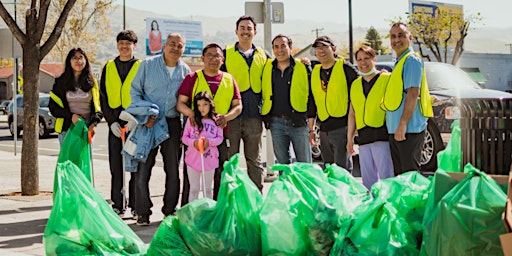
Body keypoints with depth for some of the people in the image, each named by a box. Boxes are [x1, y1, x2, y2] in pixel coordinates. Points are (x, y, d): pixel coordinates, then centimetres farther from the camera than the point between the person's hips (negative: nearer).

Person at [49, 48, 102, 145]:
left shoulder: (92, 82, 11)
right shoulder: (61, 82, 6)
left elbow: (97, 105, 13)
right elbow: (53, 106, 3)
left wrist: (94, 123, -5)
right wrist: (70, 116, -11)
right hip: (66, 126, -1)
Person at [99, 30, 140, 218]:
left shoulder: (141, 67, 4)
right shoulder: (109, 68, 12)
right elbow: (103, 97, 10)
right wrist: (111, 121, -2)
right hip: (115, 123, 3)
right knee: (116, 166, 4)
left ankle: (136, 205, 7)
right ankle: (118, 205, 12)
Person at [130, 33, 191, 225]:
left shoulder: (185, 71, 7)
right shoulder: (148, 65, 0)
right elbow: (135, 91, 2)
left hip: (172, 123, 3)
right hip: (148, 123, -2)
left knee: (173, 170, 6)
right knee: (143, 168, -4)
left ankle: (170, 210, 18)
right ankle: (143, 212, 4)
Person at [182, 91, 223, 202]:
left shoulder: (216, 120, 0)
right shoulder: (192, 119, 0)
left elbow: (220, 138, -2)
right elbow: (184, 137, 0)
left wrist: (209, 141, -20)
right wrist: (193, 142, -20)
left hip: (210, 159, 0)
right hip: (193, 158, 0)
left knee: (208, 189, 13)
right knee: (194, 189, 9)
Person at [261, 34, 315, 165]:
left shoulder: (303, 68, 1)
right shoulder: (266, 68, 8)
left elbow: (311, 95, 2)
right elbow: (262, 93, 18)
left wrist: (311, 123, -2)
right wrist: (265, 119, 11)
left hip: (299, 123, -2)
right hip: (276, 123, 3)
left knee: (305, 164, 2)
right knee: (282, 164, 9)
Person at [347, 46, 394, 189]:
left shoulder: (387, 79, 2)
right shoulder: (355, 85, 18)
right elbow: (352, 114, 21)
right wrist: (349, 139, 18)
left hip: (382, 135, -6)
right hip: (363, 138, 6)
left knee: (386, 178, -9)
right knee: (368, 180, 9)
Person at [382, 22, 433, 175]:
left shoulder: (412, 60, -10)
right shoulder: (398, 62, 19)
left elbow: (413, 93, -18)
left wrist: (403, 124, -21)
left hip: (409, 129, -10)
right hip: (395, 130, 10)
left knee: (409, 173, -7)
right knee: (399, 175, 12)